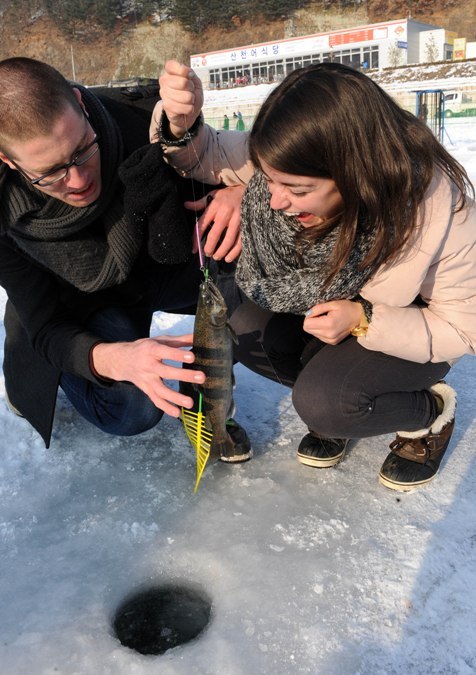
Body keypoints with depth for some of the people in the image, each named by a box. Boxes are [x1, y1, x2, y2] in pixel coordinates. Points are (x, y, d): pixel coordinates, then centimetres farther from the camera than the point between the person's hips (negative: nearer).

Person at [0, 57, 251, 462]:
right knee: (132, 411, -24)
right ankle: (39, 378, 9)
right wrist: (115, 359, -45)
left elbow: (175, 253, -22)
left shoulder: (135, 128, -27)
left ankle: (202, 396, -3)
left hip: (150, 277, 2)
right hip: (76, 310, -1)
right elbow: (46, 329, -23)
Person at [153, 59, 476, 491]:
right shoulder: (297, 166, -24)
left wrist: (363, 321, -35)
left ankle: (431, 411, 2)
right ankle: (333, 392, 4)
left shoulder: (440, 212, -33)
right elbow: (209, 157, -11)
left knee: (323, 403, -27)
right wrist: (181, 124, -35)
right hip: (320, 303, 5)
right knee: (240, 324, -17)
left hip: (410, 328, -5)